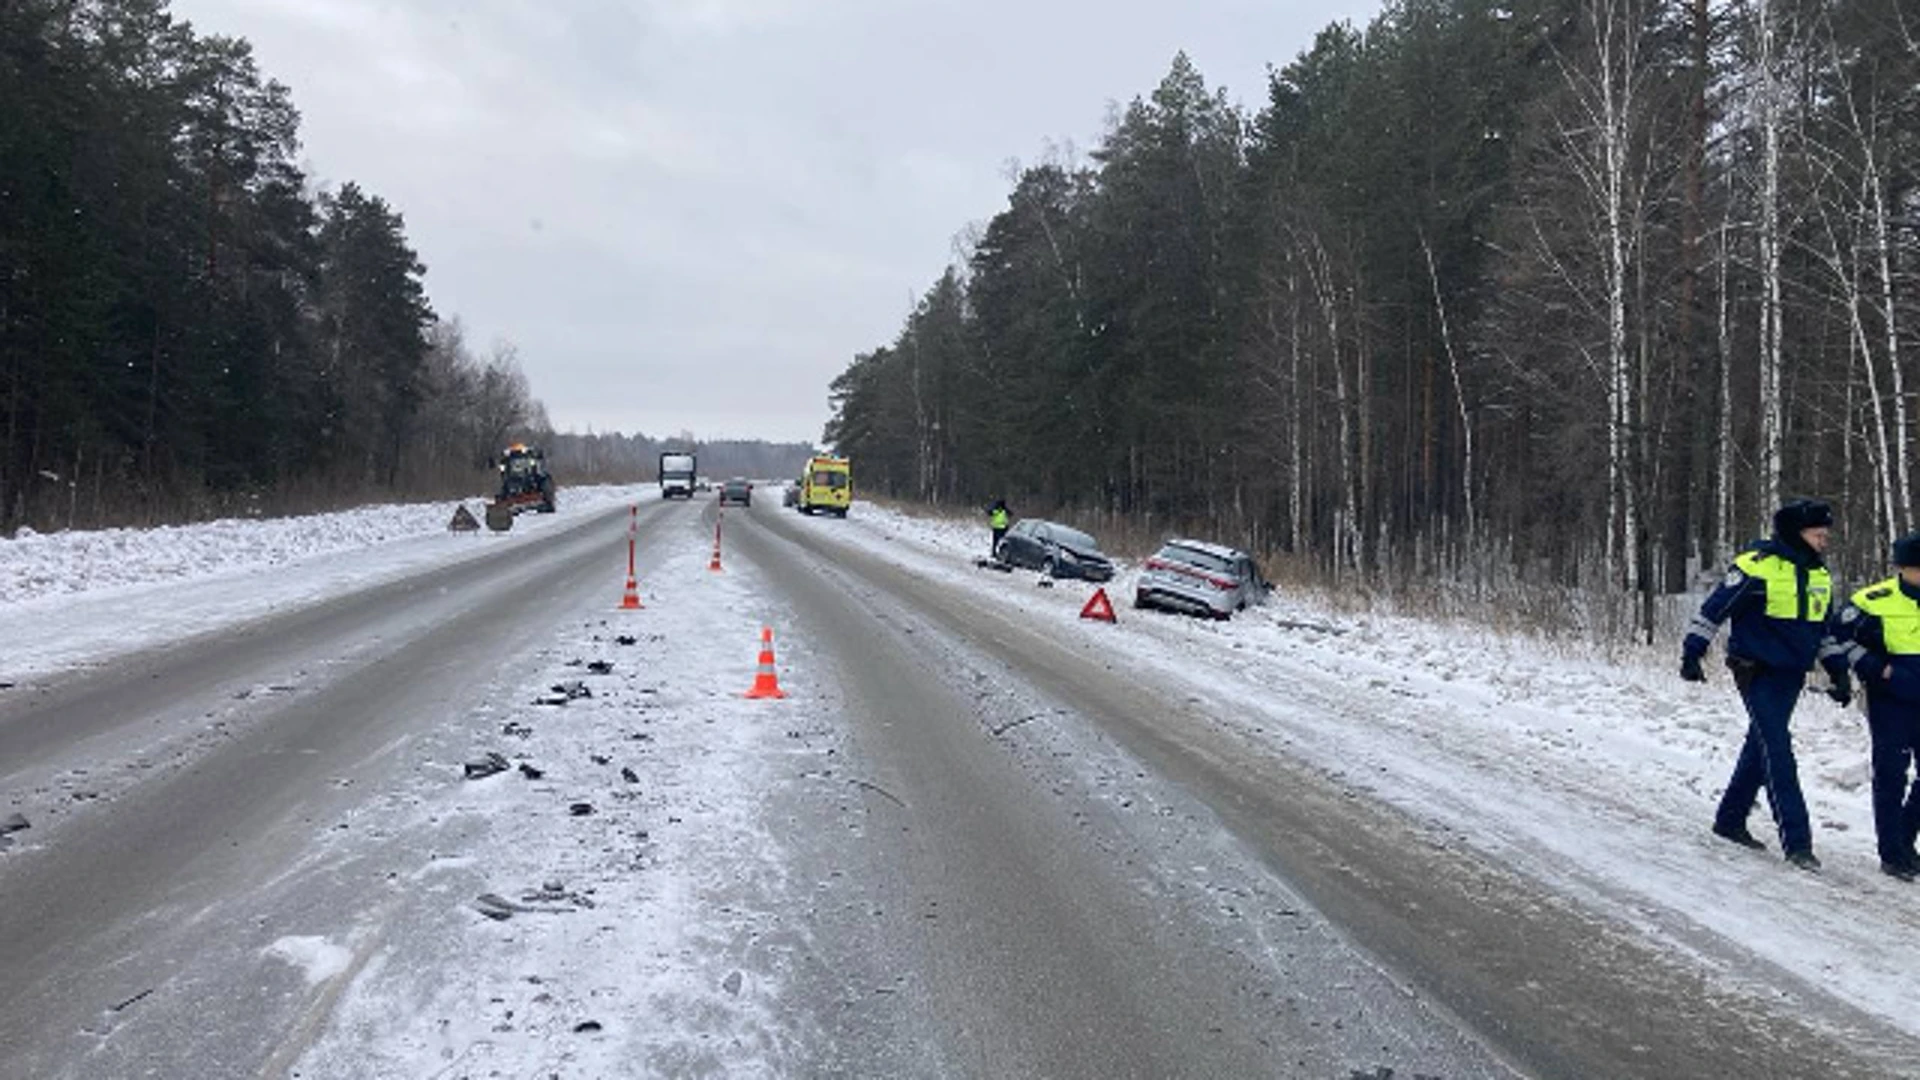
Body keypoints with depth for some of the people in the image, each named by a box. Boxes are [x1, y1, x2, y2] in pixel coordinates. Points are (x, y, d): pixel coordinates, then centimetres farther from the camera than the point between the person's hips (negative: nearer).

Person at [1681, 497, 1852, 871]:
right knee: (1777, 751, -12)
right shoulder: (1758, 566, -14)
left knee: (1762, 746, 13)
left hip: (1792, 676, 8)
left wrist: (1839, 672, 15)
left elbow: (1825, 631, 22)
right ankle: (1796, 840, -12)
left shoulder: (1820, 577, 11)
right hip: (1757, 673, -8)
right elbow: (1714, 609, -11)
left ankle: (1730, 819, 26)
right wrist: (1692, 654, -13)